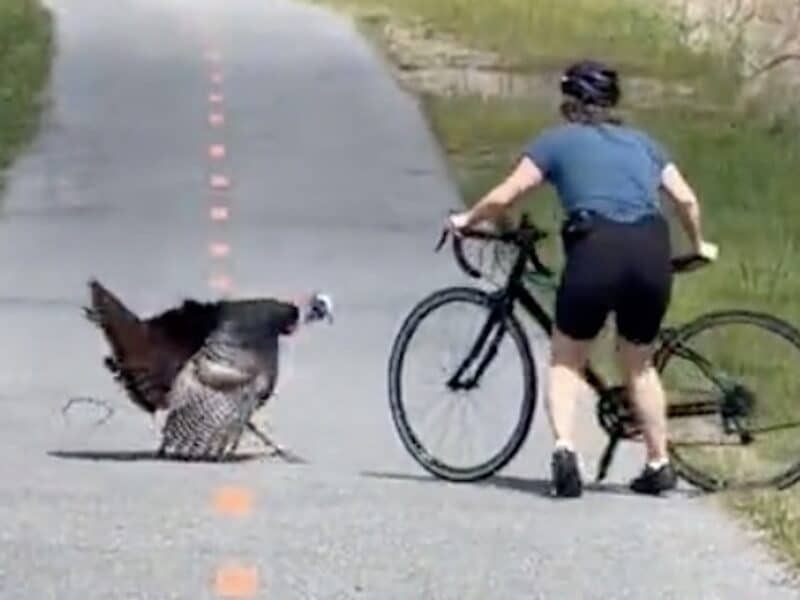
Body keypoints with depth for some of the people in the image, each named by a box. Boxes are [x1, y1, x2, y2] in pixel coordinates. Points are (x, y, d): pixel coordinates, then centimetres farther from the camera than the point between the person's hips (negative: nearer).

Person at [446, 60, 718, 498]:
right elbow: (685, 199, 18)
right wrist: (698, 246, 35)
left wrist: (466, 220, 26)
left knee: (566, 362, 11)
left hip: (596, 248, -3)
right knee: (639, 364, 22)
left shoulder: (557, 141, 14)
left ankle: (564, 449, -10)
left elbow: (504, 197, 8)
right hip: (652, 251, 3)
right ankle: (659, 465, 23)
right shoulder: (641, 142, 24)